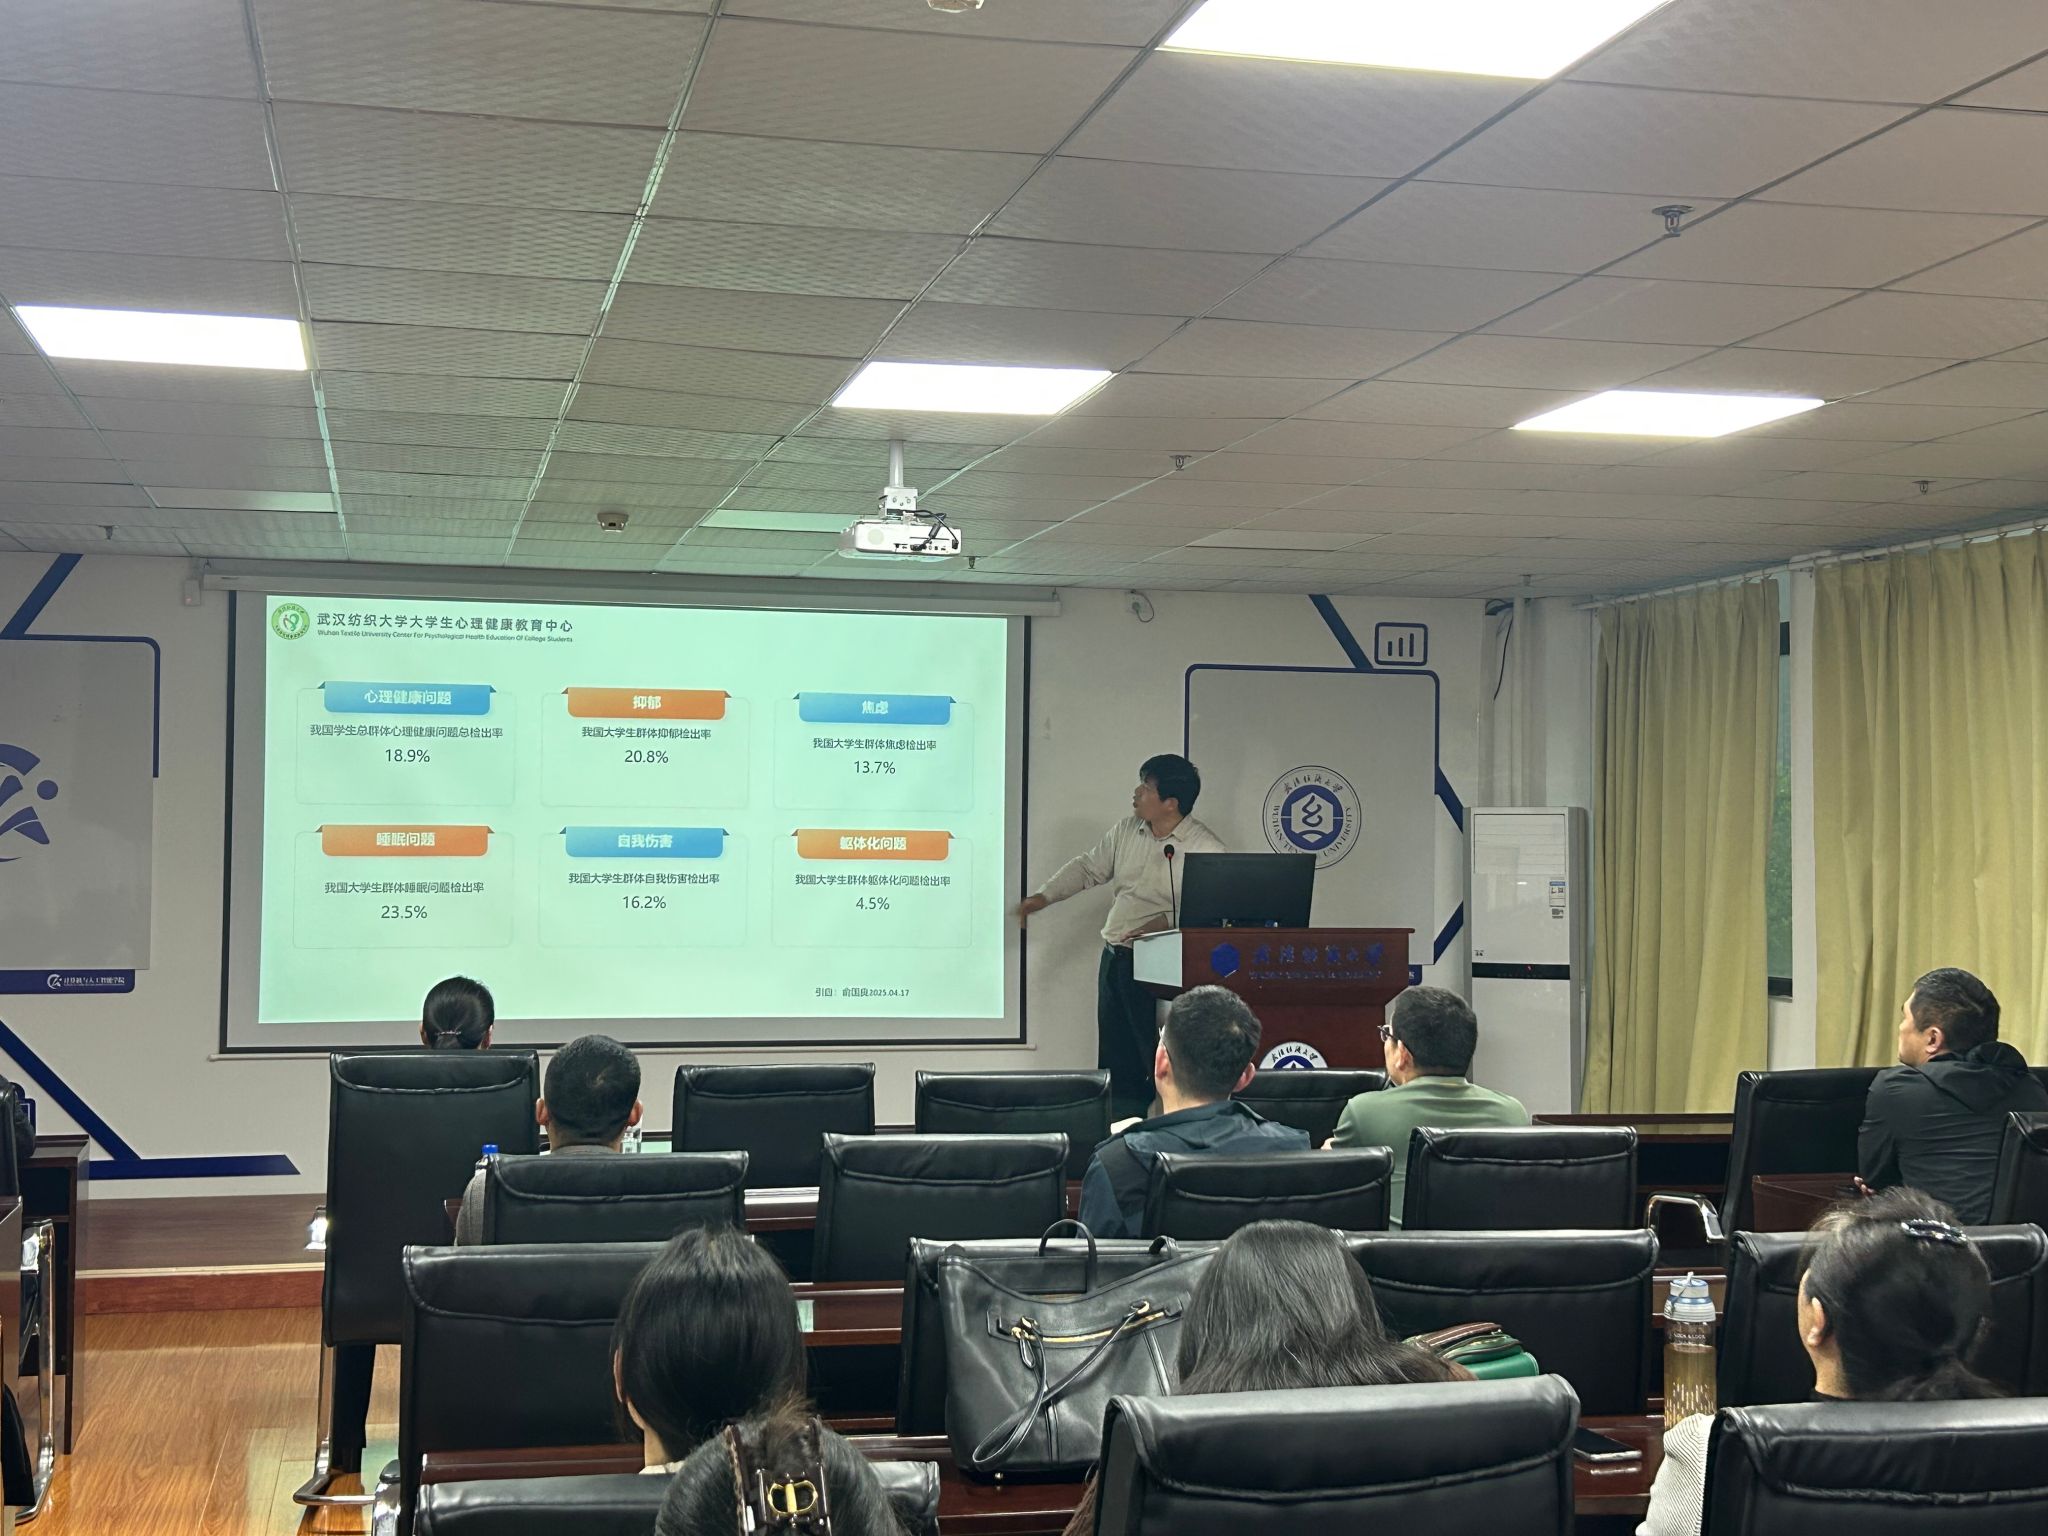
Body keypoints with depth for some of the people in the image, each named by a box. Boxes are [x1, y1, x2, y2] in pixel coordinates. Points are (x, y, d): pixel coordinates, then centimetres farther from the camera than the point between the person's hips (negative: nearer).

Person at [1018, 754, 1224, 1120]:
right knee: (1115, 1059, 11)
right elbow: (1088, 868, 19)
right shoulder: (1126, 830, 10)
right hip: (1114, 956, 7)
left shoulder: (1206, 849, -10)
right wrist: (1043, 896, 9)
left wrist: (1168, 921, -24)